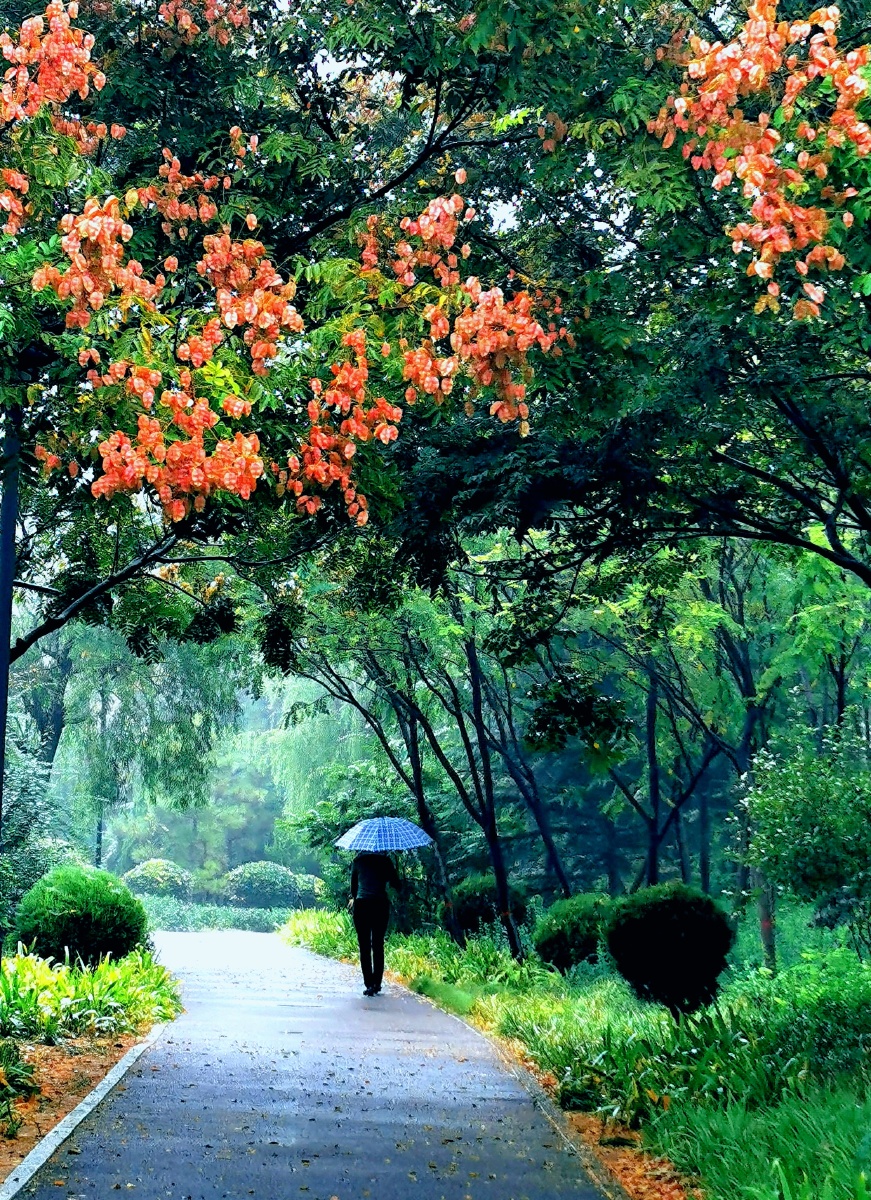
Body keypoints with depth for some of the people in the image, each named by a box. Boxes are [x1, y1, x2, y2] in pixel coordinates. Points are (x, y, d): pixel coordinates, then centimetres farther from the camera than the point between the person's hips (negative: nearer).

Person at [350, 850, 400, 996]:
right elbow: (396, 884, 8)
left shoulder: (358, 861, 6)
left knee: (364, 947, 1)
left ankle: (369, 984, -6)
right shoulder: (385, 861, 4)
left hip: (361, 905, 0)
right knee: (378, 946, 11)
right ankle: (377, 984, 10)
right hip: (381, 905, 1)